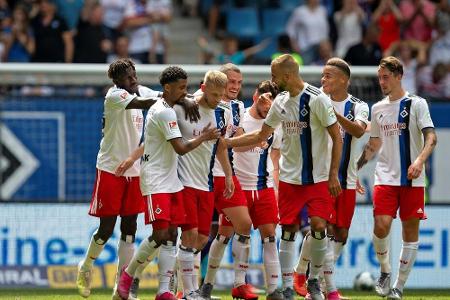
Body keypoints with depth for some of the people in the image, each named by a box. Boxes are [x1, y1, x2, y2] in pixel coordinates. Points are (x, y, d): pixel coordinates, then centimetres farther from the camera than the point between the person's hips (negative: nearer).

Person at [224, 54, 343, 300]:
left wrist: (333, 175, -14)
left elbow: (337, 138, -10)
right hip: (289, 178, 5)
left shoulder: (317, 99, -13)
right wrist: (225, 142, 14)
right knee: (288, 230, 1)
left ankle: (314, 280, 6)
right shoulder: (280, 102, 6)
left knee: (319, 226, -14)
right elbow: (261, 136, 18)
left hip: (318, 178, -5)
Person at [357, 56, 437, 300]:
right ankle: (385, 271, 8)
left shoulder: (416, 104, -2)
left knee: (410, 231, -1)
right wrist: (355, 167, 16)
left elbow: (431, 137, -11)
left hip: (412, 179, -3)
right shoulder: (378, 108, 12)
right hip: (385, 177, 3)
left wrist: (420, 160, -27)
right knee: (381, 225, -15)